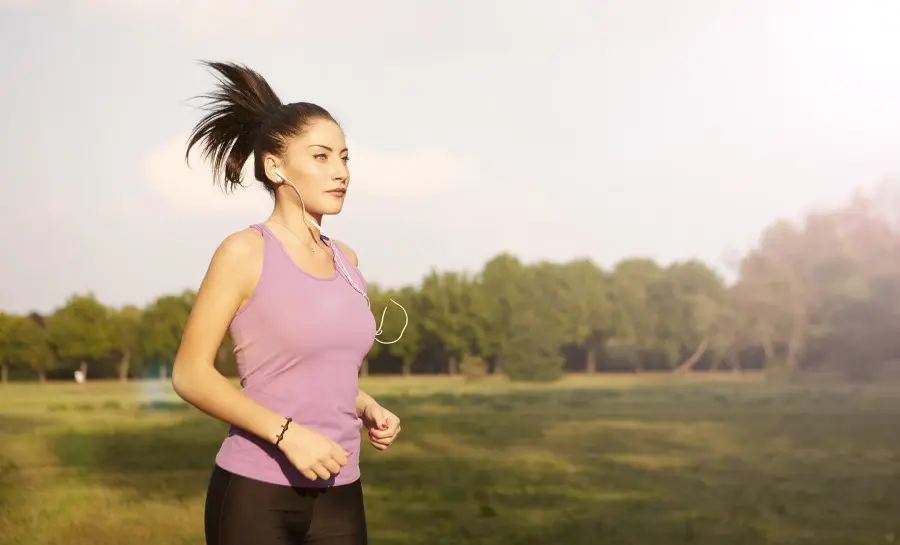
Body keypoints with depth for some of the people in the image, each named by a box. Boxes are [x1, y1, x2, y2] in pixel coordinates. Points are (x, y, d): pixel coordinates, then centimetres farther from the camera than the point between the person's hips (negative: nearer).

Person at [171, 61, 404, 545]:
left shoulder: (344, 260, 10)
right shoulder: (244, 251, -8)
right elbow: (190, 375, -10)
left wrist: (368, 409, 2)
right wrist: (286, 433, -20)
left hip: (339, 497, 6)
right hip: (255, 493, -5)